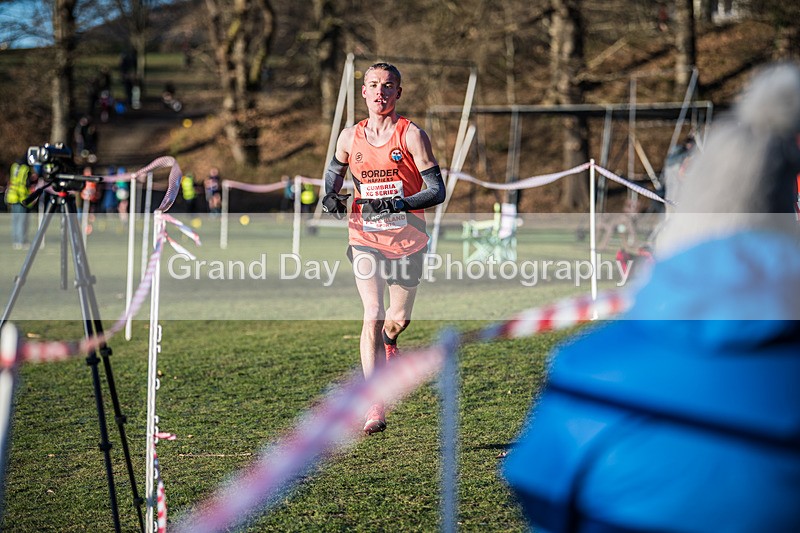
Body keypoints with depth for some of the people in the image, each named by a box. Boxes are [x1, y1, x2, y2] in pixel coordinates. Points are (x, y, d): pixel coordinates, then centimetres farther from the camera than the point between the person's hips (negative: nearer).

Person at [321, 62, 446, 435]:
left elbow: (436, 190, -11)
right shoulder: (350, 137, 2)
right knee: (373, 316, -15)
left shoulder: (411, 135, -8)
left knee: (398, 318, 11)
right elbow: (334, 172, 22)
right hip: (366, 239, 1)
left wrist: (396, 205, -26)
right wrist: (330, 197, -1)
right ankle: (375, 408, -14)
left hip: (407, 239, 0)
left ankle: (388, 343, 51)